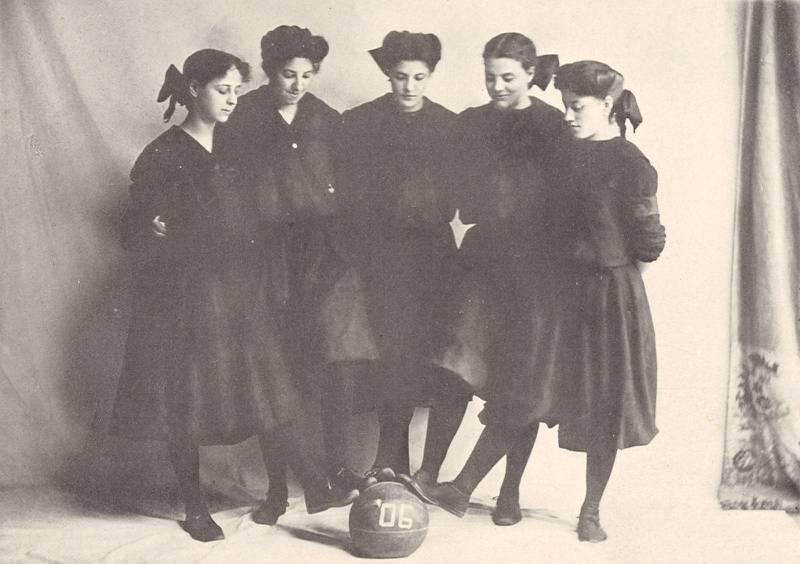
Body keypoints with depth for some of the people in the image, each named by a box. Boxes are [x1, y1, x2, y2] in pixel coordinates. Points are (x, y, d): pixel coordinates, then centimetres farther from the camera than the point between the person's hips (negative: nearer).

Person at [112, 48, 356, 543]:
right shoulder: (163, 156, -6)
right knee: (188, 404, 4)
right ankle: (195, 509, 18)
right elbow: (134, 232, -8)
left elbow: (258, 220, 16)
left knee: (267, 391, 5)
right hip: (185, 299, -4)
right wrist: (152, 232, -29)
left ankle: (318, 488, 9)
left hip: (242, 295, 4)